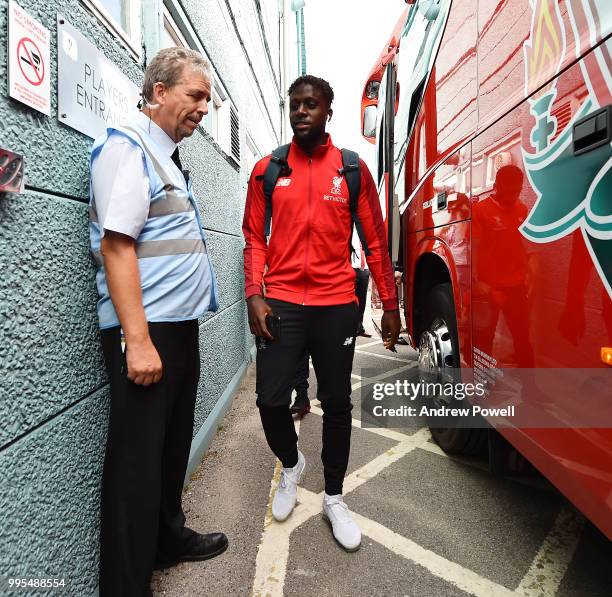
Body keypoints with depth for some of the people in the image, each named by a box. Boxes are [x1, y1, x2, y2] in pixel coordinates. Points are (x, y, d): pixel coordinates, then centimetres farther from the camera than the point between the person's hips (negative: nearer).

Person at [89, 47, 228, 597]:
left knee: (173, 444, 19)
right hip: (145, 330, -9)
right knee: (138, 458, 0)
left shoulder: (168, 158, 20)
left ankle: (168, 540, 37)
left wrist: (174, 330, 17)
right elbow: (116, 245, -18)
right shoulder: (128, 148, -7)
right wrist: (137, 340, -24)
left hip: (180, 326, 9)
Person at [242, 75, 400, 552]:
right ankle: (291, 464, 33)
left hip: (337, 306, 0)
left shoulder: (353, 169, 6)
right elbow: (254, 238, 6)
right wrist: (254, 295, -7)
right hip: (281, 303, 0)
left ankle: (334, 497, 30)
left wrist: (390, 305, 5)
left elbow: (375, 241, 6)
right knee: (271, 400, -2)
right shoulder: (267, 169, 8)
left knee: (337, 403, 8)